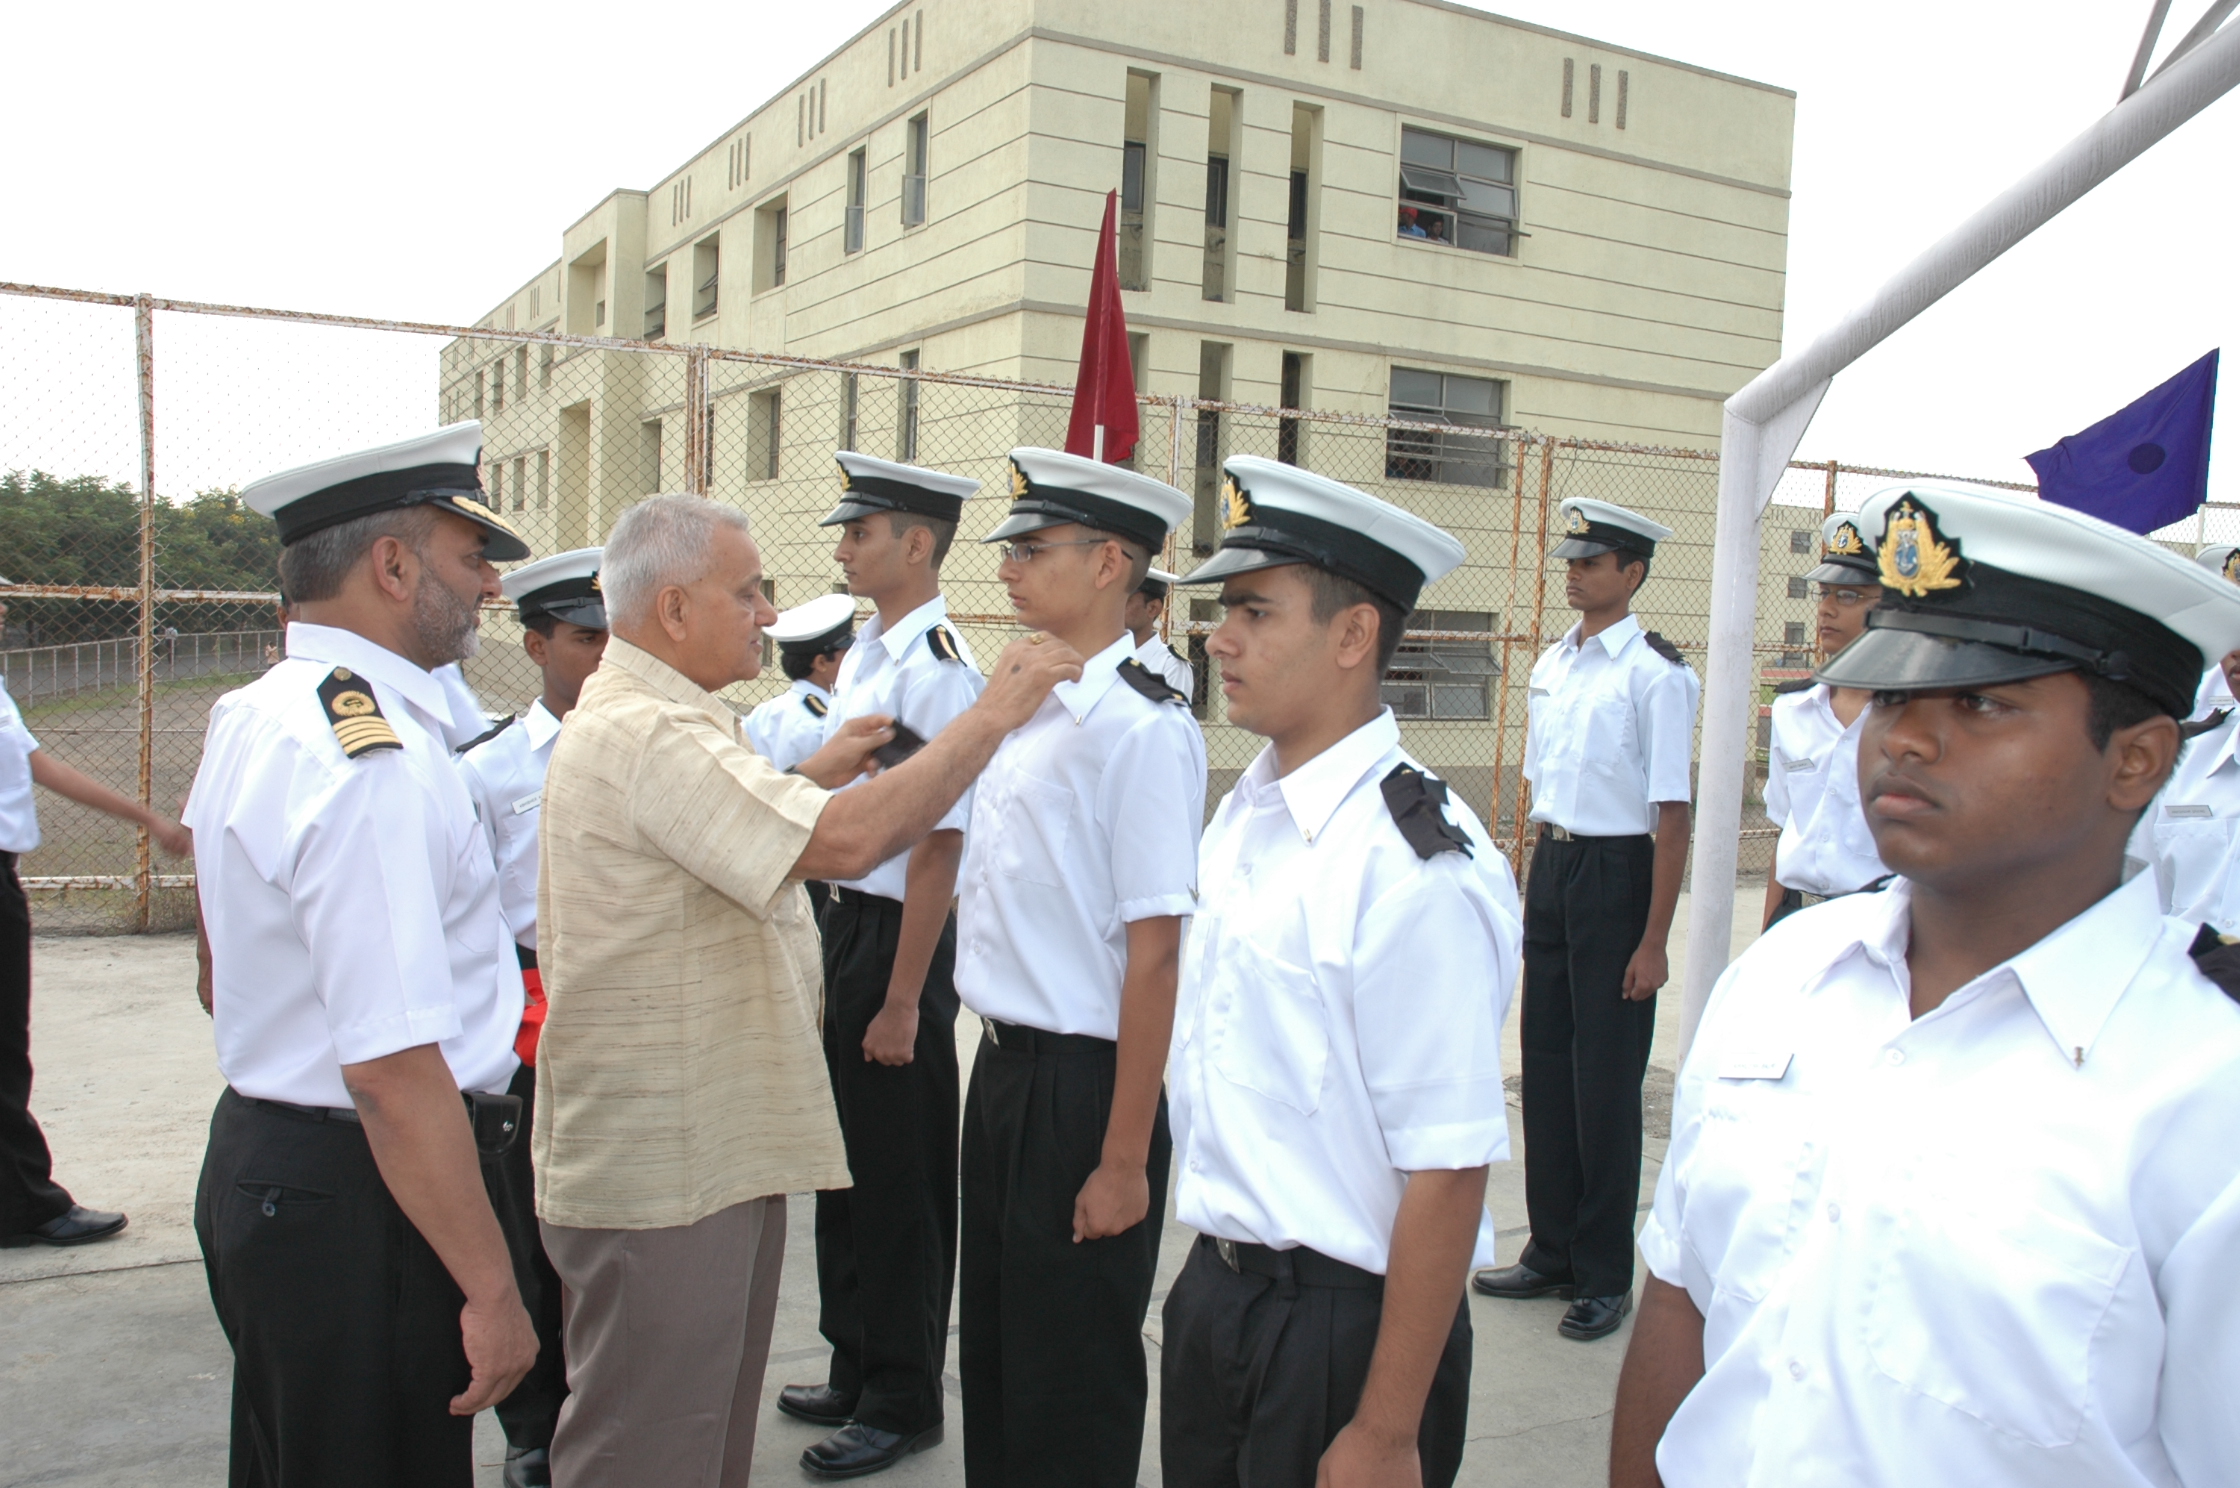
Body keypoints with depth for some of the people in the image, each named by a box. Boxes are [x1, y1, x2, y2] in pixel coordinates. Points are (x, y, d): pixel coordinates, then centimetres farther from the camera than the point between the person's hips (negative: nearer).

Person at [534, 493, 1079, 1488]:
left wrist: (814, 772, 15)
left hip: (709, 1147, 11)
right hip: (659, 1168, -11)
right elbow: (844, 843, -31)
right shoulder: (643, 734, -23)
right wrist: (993, 714, -22)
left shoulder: (641, 719, 14)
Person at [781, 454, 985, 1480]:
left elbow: (936, 847, -21)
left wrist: (902, 1002, -20)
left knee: (898, 1179, 5)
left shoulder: (938, 672, -19)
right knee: (844, 1159, 20)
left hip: (900, 937, -9)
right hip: (844, 922, 10)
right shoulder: (867, 654, 10)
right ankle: (855, 1374, 37)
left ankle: (902, 1403, 23)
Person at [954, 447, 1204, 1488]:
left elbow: (1153, 954, -20)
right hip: (1005, 1066, 8)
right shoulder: (1027, 709, 7)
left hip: (1085, 1082, -8)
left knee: (1074, 1381, 10)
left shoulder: (1141, 728, -19)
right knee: (992, 1353, 23)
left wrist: (1124, 1159, -18)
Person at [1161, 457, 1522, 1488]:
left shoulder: (1414, 868, -23)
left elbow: (1448, 1171, -22)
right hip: (1214, 1289, 8)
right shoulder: (1241, 818, 3)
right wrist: (1211, 1275, 14)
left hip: (1344, 1326, -7)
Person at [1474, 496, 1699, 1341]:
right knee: (1546, 1065, 14)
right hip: (1550, 867, 7)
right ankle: (1552, 1252, 29)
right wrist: (1534, 888, 15)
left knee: (1605, 1079, 3)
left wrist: (1653, 942, -15)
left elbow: (1672, 815, -14)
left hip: (1617, 874, -7)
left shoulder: (1655, 674, -13)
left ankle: (1605, 1277, 19)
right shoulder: (1550, 666, 10)